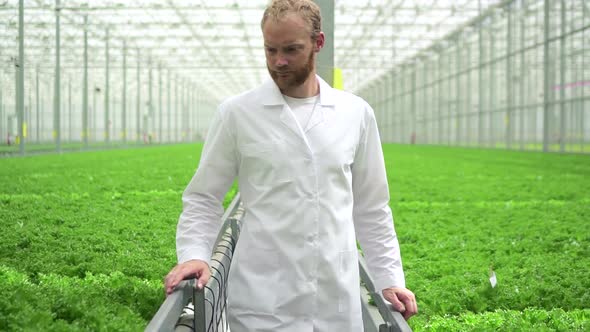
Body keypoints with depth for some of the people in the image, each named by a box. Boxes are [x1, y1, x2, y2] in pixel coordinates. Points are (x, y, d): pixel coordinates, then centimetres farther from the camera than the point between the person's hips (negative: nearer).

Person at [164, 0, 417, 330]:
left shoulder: (356, 113, 6)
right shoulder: (237, 113, -1)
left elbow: (371, 207, 11)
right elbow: (203, 198, 4)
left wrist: (390, 278, 6)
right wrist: (194, 254, -12)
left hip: (338, 302, 2)